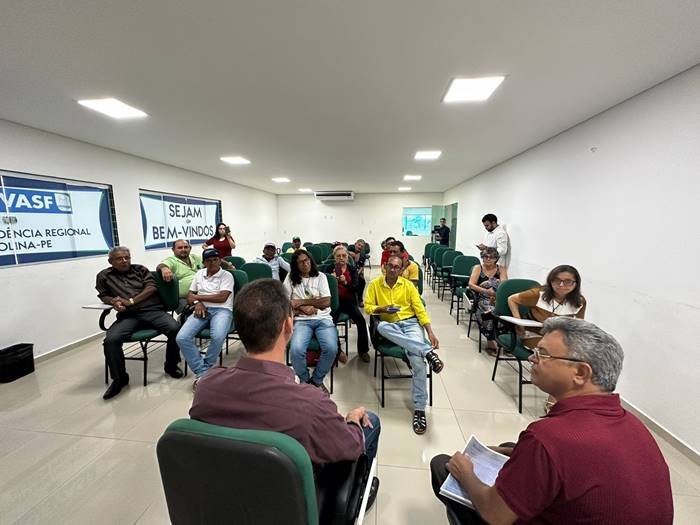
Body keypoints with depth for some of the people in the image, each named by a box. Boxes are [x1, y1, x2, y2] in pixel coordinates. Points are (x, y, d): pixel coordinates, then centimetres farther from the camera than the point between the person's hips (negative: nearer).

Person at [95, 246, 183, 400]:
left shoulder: (140, 269, 16)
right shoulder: (104, 276, 18)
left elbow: (152, 287, 5)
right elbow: (103, 296, 21)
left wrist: (131, 301, -6)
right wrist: (114, 301, -3)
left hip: (153, 311, -1)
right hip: (128, 316, 1)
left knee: (174, 329, -27)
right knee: (110, 340, -28)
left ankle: (171, 366, -4)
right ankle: (119, 378, -5)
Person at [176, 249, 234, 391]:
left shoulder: (227, 275, 4)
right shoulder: (199, 274, 20)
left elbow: (222, 297, -9)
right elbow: (190, 297, 19)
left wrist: (198, 297, -1)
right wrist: (197, 303, -5)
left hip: (221, 310, -5)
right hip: (202, 310, 5)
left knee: (218, 337, -35)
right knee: (182, 338, -21)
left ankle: (206, 368, -8)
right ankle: (202, 372, -14)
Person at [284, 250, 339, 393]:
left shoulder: (320, 276, 8)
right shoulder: (291, 278, 9)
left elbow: (326, 302, -1)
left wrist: (301, 302, -4)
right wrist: (302, 309, -12)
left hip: (323, 319, 1)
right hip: (302, 320, 0)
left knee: (331, 349, -26)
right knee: (296, 350, -29)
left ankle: (317, 380, 4)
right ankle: (304, 380, 4)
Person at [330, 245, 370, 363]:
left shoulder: (352, 270, 7)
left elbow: (355, 288, -8)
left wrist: (345, 282, -28)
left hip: (349, 301, 1)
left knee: (361, 321, -21)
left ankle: (363, 350, -1)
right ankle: (337, 350, -6)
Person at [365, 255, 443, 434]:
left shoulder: (408, 285, 7)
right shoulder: (375, 284, 7)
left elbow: (420, 309, 4)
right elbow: (367, 306, 7)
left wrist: (431, 332, -6)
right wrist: (381, 309, -15)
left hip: (410, 323, 0)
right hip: (389, 325, 0)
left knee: (417, 359, -28)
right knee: (381, 327, -39)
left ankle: (419, 409, -13)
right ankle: (428, 352, -36)